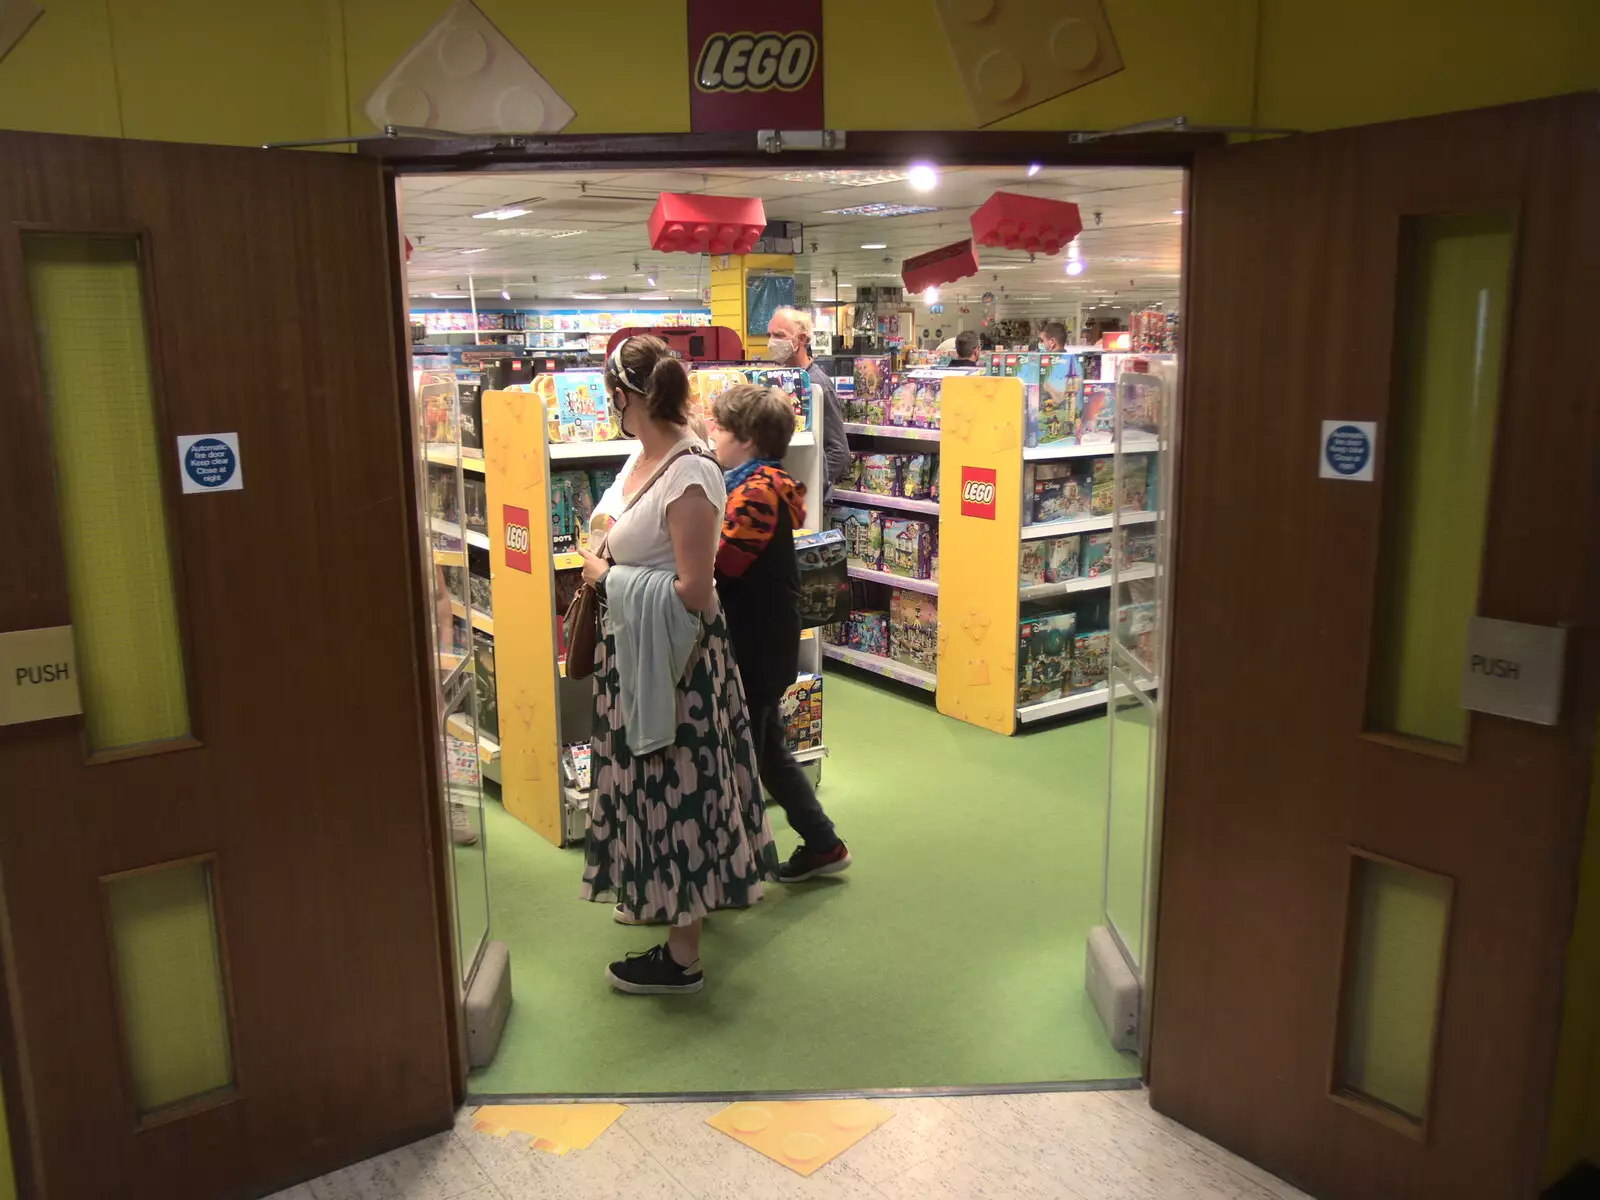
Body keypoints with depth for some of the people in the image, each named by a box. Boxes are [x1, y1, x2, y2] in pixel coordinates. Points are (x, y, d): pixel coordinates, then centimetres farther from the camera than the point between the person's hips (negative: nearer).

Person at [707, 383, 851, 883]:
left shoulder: (757, 490, -19)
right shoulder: (757, 483, 13)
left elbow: (720, 561, -25)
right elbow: (726, 549, 9)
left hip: (756, 648, -10)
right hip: (759, 641, 10)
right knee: (768, 750, 20)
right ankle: (821, 843, 30)